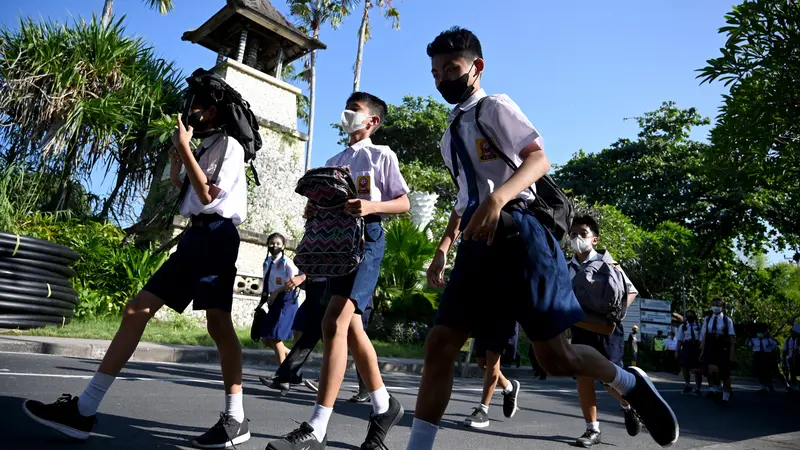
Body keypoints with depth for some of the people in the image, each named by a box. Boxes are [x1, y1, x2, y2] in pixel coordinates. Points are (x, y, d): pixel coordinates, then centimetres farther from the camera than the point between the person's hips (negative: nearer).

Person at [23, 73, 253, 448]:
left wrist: (183, 148, -5)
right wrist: (175, 169, 13)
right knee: (136, 309, 1)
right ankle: (84, 409, 2)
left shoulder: (229, 146, 1)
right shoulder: (204, 149, 27)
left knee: (218, 321, -16)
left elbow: (207, 196, -9)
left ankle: (235, 419, -9)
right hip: (193, 236, 9)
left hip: (216, 235, -9)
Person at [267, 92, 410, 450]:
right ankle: (384, 406, 24)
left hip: (366, 238, -8)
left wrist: (372, 206, -19)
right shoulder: (333, 162, 22)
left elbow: (404, 203, -1)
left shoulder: (382, 155, 4)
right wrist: (312, 210, 2)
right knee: (351, 329, 8)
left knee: (334, 322, -20)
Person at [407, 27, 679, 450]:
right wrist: (444, 246, 20)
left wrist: (497, 197, -34)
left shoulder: (495, 107, 0)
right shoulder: (450, 136, 23)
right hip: (478, 244, 7)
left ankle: (631, 383, 28)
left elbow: (538, 159, -16)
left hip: (517, 235, -7)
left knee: (555, 357, -1)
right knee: (438, 346, -3)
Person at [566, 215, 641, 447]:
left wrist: (617, 313, -13)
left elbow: (631, 291, 0)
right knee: (583, 377, -1)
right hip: (581, 328, 4)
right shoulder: (568, 268, 6)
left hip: (607, 328, -3)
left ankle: (628, 407, 33)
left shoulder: (606, 262, -4)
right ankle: (593, 430, 11)